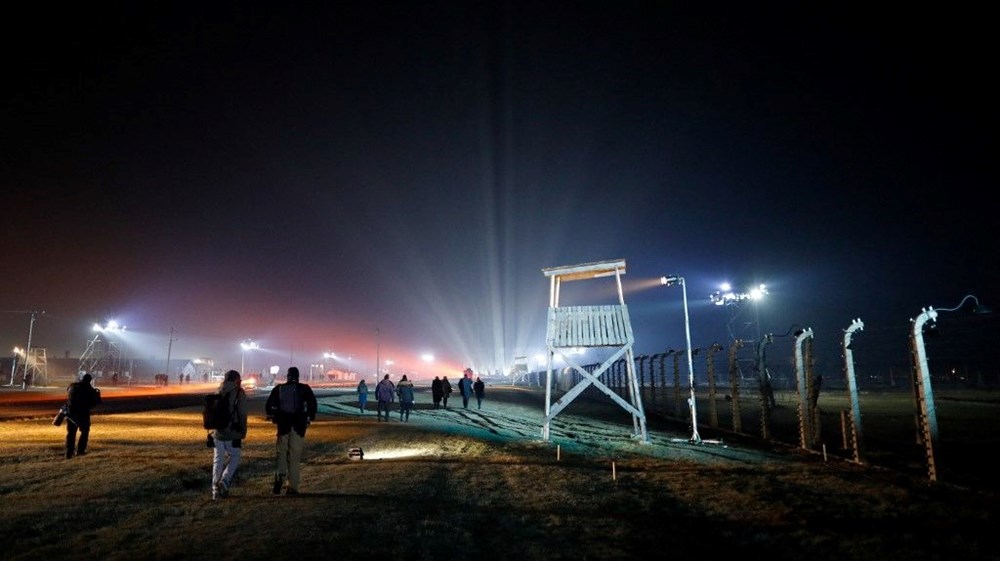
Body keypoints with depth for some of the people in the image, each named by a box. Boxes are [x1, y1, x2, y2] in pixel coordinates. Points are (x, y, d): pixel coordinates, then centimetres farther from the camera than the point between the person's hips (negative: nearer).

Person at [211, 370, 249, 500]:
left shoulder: (218, 392, 8)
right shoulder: (239, 393, -8)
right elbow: (242, 415, -9)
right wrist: (243, 432, -1)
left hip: (218, 432, 5)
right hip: (233, 432, -5)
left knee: (218, 460, 11)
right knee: (234, 457, 10)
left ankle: (216, 490, 14)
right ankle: (225, 481, -7)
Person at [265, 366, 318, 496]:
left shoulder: (279, 388, 4)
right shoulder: (304, 388, -1)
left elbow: (269, 405, 0)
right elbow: (312, 403, -11)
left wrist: (273, 417, 17)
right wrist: (310, 417, 3)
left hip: (283, 425, 1)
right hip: (299, 426, -1)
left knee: (282, 452, 15)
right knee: (294, 456, 5)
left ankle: (280, 476, -11)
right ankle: (292, 487, 5)